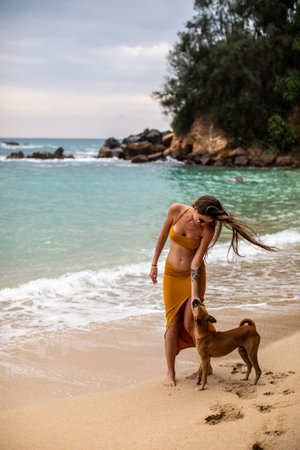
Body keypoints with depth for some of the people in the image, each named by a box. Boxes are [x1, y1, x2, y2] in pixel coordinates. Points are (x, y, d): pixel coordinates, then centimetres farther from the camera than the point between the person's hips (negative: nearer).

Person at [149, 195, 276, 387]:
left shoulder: (208, 230, -20)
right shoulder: (176, 210, -15)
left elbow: (196, 263, -21)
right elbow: (163, 236, 1)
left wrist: (194, 296, -26)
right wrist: (154, 263, 8)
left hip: (193, 275, -2)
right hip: (172, 274, 2)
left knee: (189, 324, -7)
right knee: (173, 324, 0)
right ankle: (170, 373, 12)